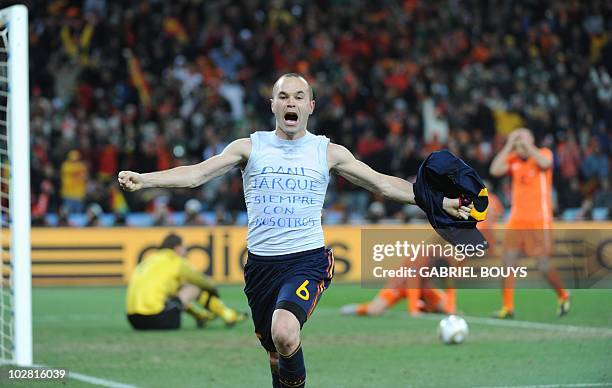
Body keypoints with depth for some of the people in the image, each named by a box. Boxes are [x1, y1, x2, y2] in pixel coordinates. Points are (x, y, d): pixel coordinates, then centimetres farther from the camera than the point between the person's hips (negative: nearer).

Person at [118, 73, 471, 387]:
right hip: (260, 263, 3)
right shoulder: (250, 147, 6)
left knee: (284, 334, -29)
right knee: (275, 351, 10)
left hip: (307, 261, -3)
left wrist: (440, 202, 3)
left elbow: (383, 183, 8)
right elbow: (197, 173, -2)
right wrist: (143, 179, -16)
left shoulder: (328, 152, 5)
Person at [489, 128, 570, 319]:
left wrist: (527, 144, -17)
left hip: (539, 220, -4)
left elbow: (545, 163, -25)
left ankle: (562, 296, 19)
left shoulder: (544, 153, -1)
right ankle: (507, 307, -1)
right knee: (508, 260, -5)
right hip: (516, 219, 4)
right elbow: (495, 170, -8)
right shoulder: (513, 159, 8)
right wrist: (509, 145, -8)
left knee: (544, 265, -5)